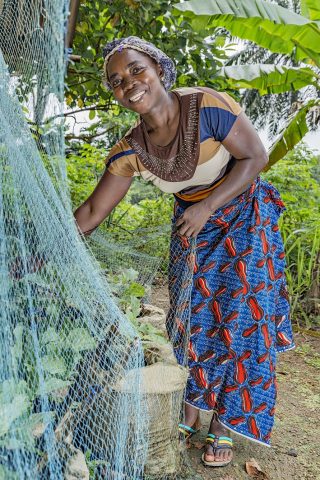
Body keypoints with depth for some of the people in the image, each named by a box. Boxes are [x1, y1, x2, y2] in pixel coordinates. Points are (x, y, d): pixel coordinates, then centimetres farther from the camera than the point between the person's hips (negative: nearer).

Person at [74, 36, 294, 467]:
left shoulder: (206, 106, -24)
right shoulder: (131, 150, -12)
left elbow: (256, 157, -18)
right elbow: (92, 211, -9)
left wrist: (207, 206, -26)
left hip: (244, 218, -3)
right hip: (192, 227, 4)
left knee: (241, 319, -1)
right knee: (191, 317, 5)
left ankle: (229, 423, 18)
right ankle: (194, 407, 28)